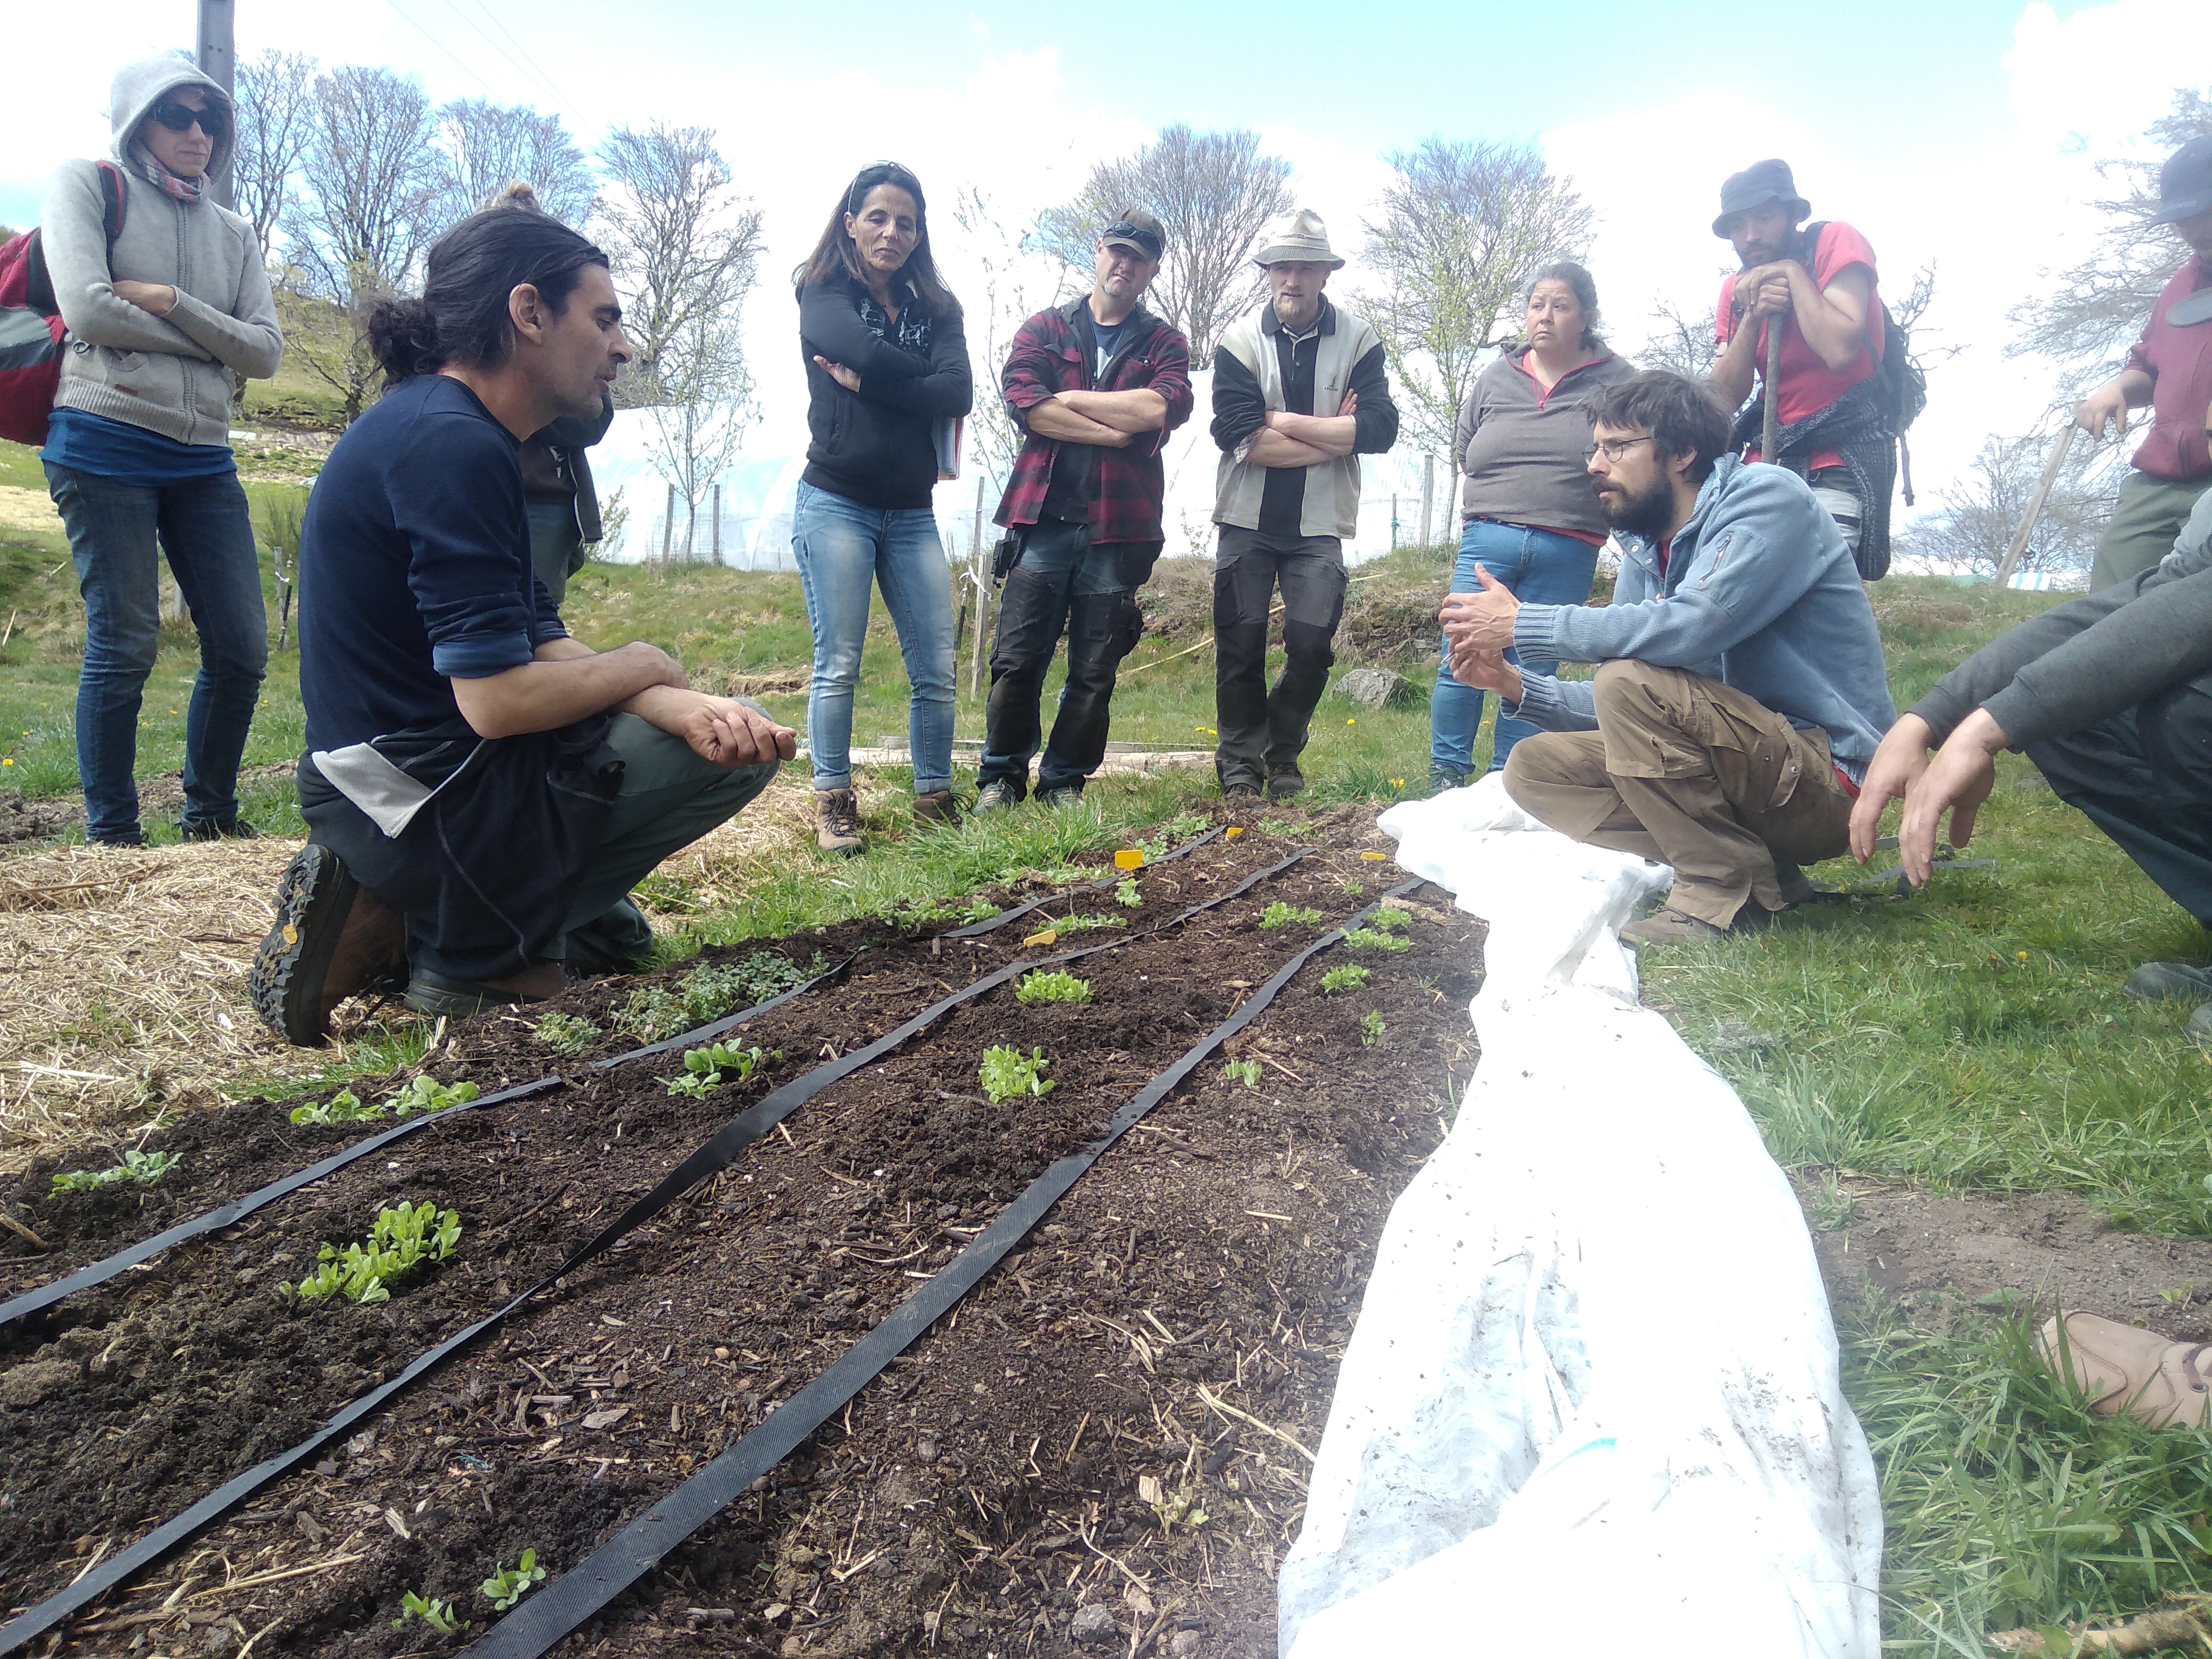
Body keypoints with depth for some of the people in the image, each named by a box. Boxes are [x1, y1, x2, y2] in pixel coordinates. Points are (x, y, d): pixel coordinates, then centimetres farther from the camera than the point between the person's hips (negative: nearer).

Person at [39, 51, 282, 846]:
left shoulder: (233, 233, 18)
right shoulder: (88, 185, 6)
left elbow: (267, 352, 6)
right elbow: (87, 310, -9)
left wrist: (170, 302, -6)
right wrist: (210, 342, -1)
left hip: (202, 458, 5)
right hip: (105, 444, -4)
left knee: (241, 646, 0)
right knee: (124, 645, -6)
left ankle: (211, 816, 17)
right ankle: (111, 837, 6)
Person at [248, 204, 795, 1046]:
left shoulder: (431, 425, 13)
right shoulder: (454, 445, -20)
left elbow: (546, 647, 9)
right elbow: (500, 700, -25)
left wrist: (677, 704, -9)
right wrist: (640, 666, -6)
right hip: (420, 800, -10)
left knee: (730, 739, 20)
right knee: (729, 757, -5)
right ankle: (465, 957, -2)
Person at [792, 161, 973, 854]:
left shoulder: (937, 308, 13)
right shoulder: (824, 296, 5)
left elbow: (959, 393, -6)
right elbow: (868, 352, -17)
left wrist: (868, 383, -10)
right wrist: (922, 382, -4)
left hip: (911, 511, 4)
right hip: (836, 503, -3)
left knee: (936, 667, 1)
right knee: (838, 665, -5)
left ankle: (934, 799, 12)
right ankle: (835, 804, 4)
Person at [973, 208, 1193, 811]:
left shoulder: (1164, 341, 14)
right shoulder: (1044, 328, 14)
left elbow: (1165, 406, -8)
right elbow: (1023, 401, -6)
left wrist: (1070, 399, -5)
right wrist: (1116, 430, -9)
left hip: (1119, 528, 1)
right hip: (1044, 518, 0)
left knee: (1095, 672, 3)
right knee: (1017, 659, -3)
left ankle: (1065, 782, 15)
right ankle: (1001, 777, 11)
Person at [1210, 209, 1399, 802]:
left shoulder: (1360, 341, 1)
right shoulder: (1240, 341, -1)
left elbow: (1380, 429, -12)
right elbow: (1239, 436, -15)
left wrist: (1284, 423, -14)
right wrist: (1333, 435, -12)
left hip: (1319, 525, 0)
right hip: (1247, 520, 0)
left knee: (1313, 643, -6)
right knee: (1241, 643, 1)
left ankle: (1283, 757, 14)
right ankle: (1240, 763, 14)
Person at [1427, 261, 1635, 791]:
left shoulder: (1616, 381, 5)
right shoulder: (1496, 378, 12)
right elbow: (1464, 455, 21)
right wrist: (1489, 505, 11)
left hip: (1566, 554, -1)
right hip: (1488, 540, 2)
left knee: (1532, 673, 4)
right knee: (1461, 660, -3)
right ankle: (1446, 775, 9)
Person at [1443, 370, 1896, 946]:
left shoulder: (1768, 497, -13)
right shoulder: (1644, 553, 10)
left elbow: (1688, 629, -30)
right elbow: (1621, 714, 11)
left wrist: (1521, 623, -22)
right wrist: (1515, 685, -6)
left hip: (1826, 777, -8)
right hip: (1746, 762, 9)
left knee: (1633, 682, -28)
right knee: (1535, 766, 3)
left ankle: (1727, 892, -13)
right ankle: (1757, 871, -2)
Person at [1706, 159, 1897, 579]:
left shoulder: (1835, 241, -5)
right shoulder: (1737, 289, 11)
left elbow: (1839, 350, -21)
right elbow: (1726, 398, 1)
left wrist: (1792, 272, -12)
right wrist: (1753, 315, -11)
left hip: (1845, 458, -5)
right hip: (1772, 457, 5)